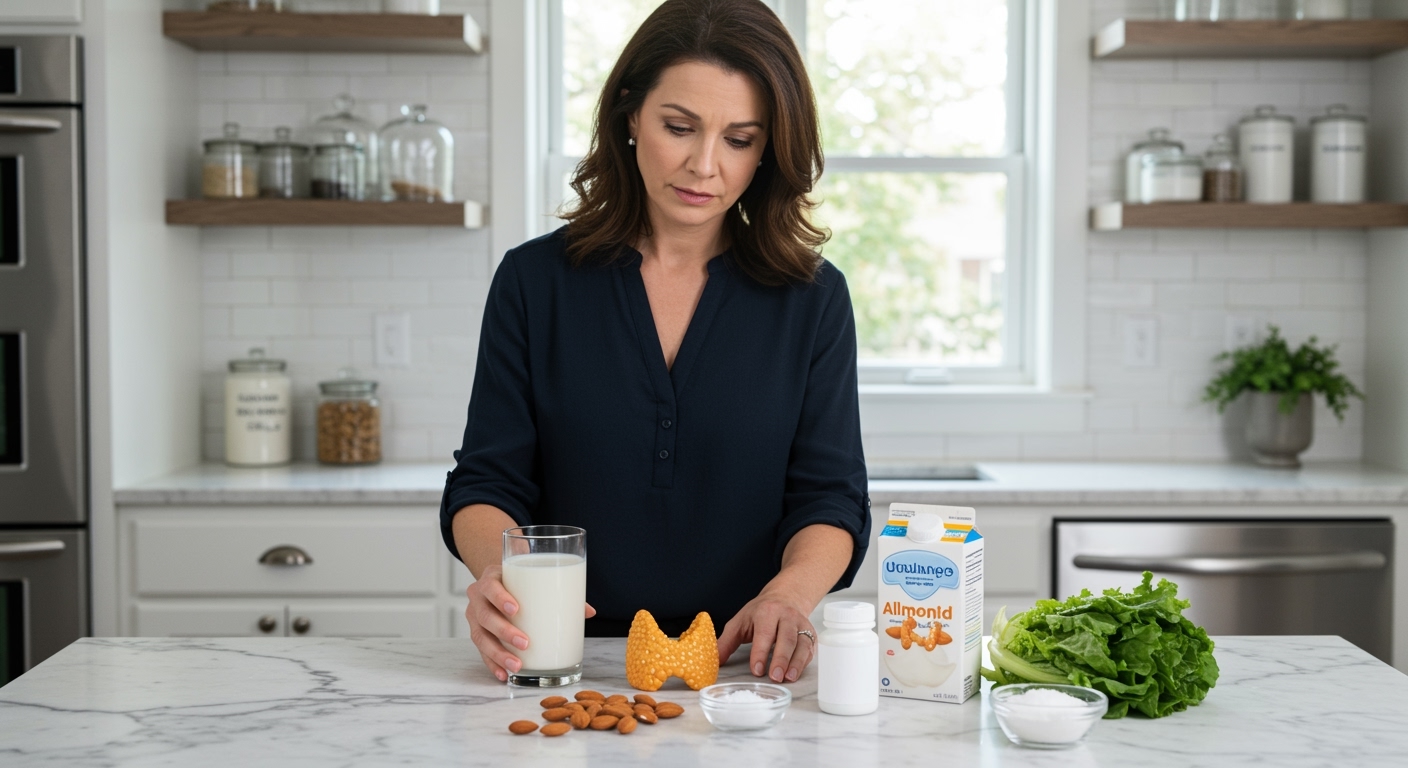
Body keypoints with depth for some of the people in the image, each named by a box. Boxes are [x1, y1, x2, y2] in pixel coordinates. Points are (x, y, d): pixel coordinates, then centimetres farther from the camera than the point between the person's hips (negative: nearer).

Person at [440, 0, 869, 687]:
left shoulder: (813, 299, 6)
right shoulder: (534, 281, 6)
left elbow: (830, 499, 3)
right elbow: (486, 482, 4)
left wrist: (791, 592, -19)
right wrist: (498, 571, -19)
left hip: (741, 667, 0)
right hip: (569, 667, 1)